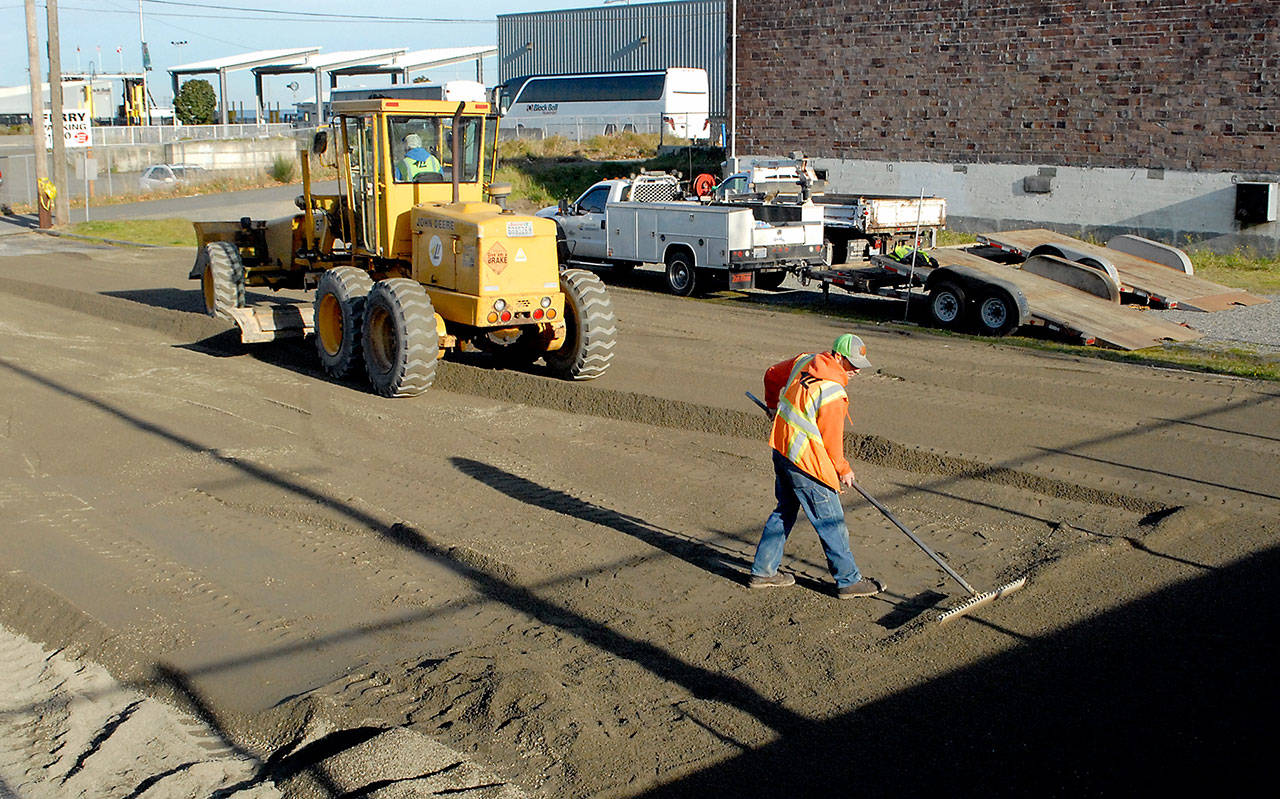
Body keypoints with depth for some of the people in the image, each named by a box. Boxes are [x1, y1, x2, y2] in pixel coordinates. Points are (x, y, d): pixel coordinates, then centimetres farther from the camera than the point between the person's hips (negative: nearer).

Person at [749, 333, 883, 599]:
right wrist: (844, 470, 3)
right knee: (831, 521, 2)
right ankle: (848, 581, 12)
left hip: (781, 449, 9)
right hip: (805, 462, -9)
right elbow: (831, 441, -15)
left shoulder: (805, 361, 1)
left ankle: (763, 571, 27)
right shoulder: (832, 393, -24)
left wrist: (774, 405, 37)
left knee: (785, 511, 21)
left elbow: (772, 375, 19)